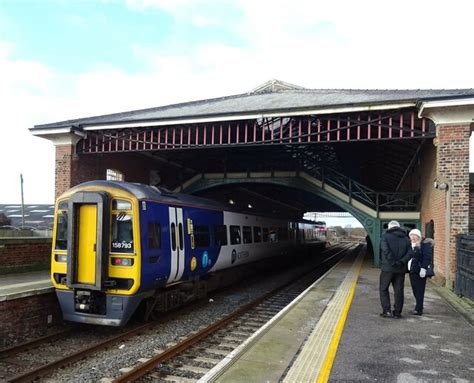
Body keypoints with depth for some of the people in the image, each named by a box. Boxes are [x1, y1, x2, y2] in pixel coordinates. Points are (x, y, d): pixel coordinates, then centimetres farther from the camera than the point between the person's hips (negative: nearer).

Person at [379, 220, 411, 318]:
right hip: (401, 269, 4)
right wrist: (401, 262, -11)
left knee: (383, 289, 8)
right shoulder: (406, 238, 9)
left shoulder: (386, 236, -4)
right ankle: (397, 312, 13)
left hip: (388, 268, -4)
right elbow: (410, 253, -3)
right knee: (398, 290, 10)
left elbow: (386, 250, -19)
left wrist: (392, 262, -16)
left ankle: (387, 311, 1)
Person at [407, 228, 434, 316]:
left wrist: (423, 268, -20)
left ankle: (419, 309, 0)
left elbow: (427, 257, -14)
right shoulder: (410, 245, 14)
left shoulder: (424, 244, -7)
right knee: (415, 290, 11)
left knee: (419, 290, -4)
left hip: (420, 271, -7)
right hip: (412, 271, 7)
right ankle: (418, 307, 21)